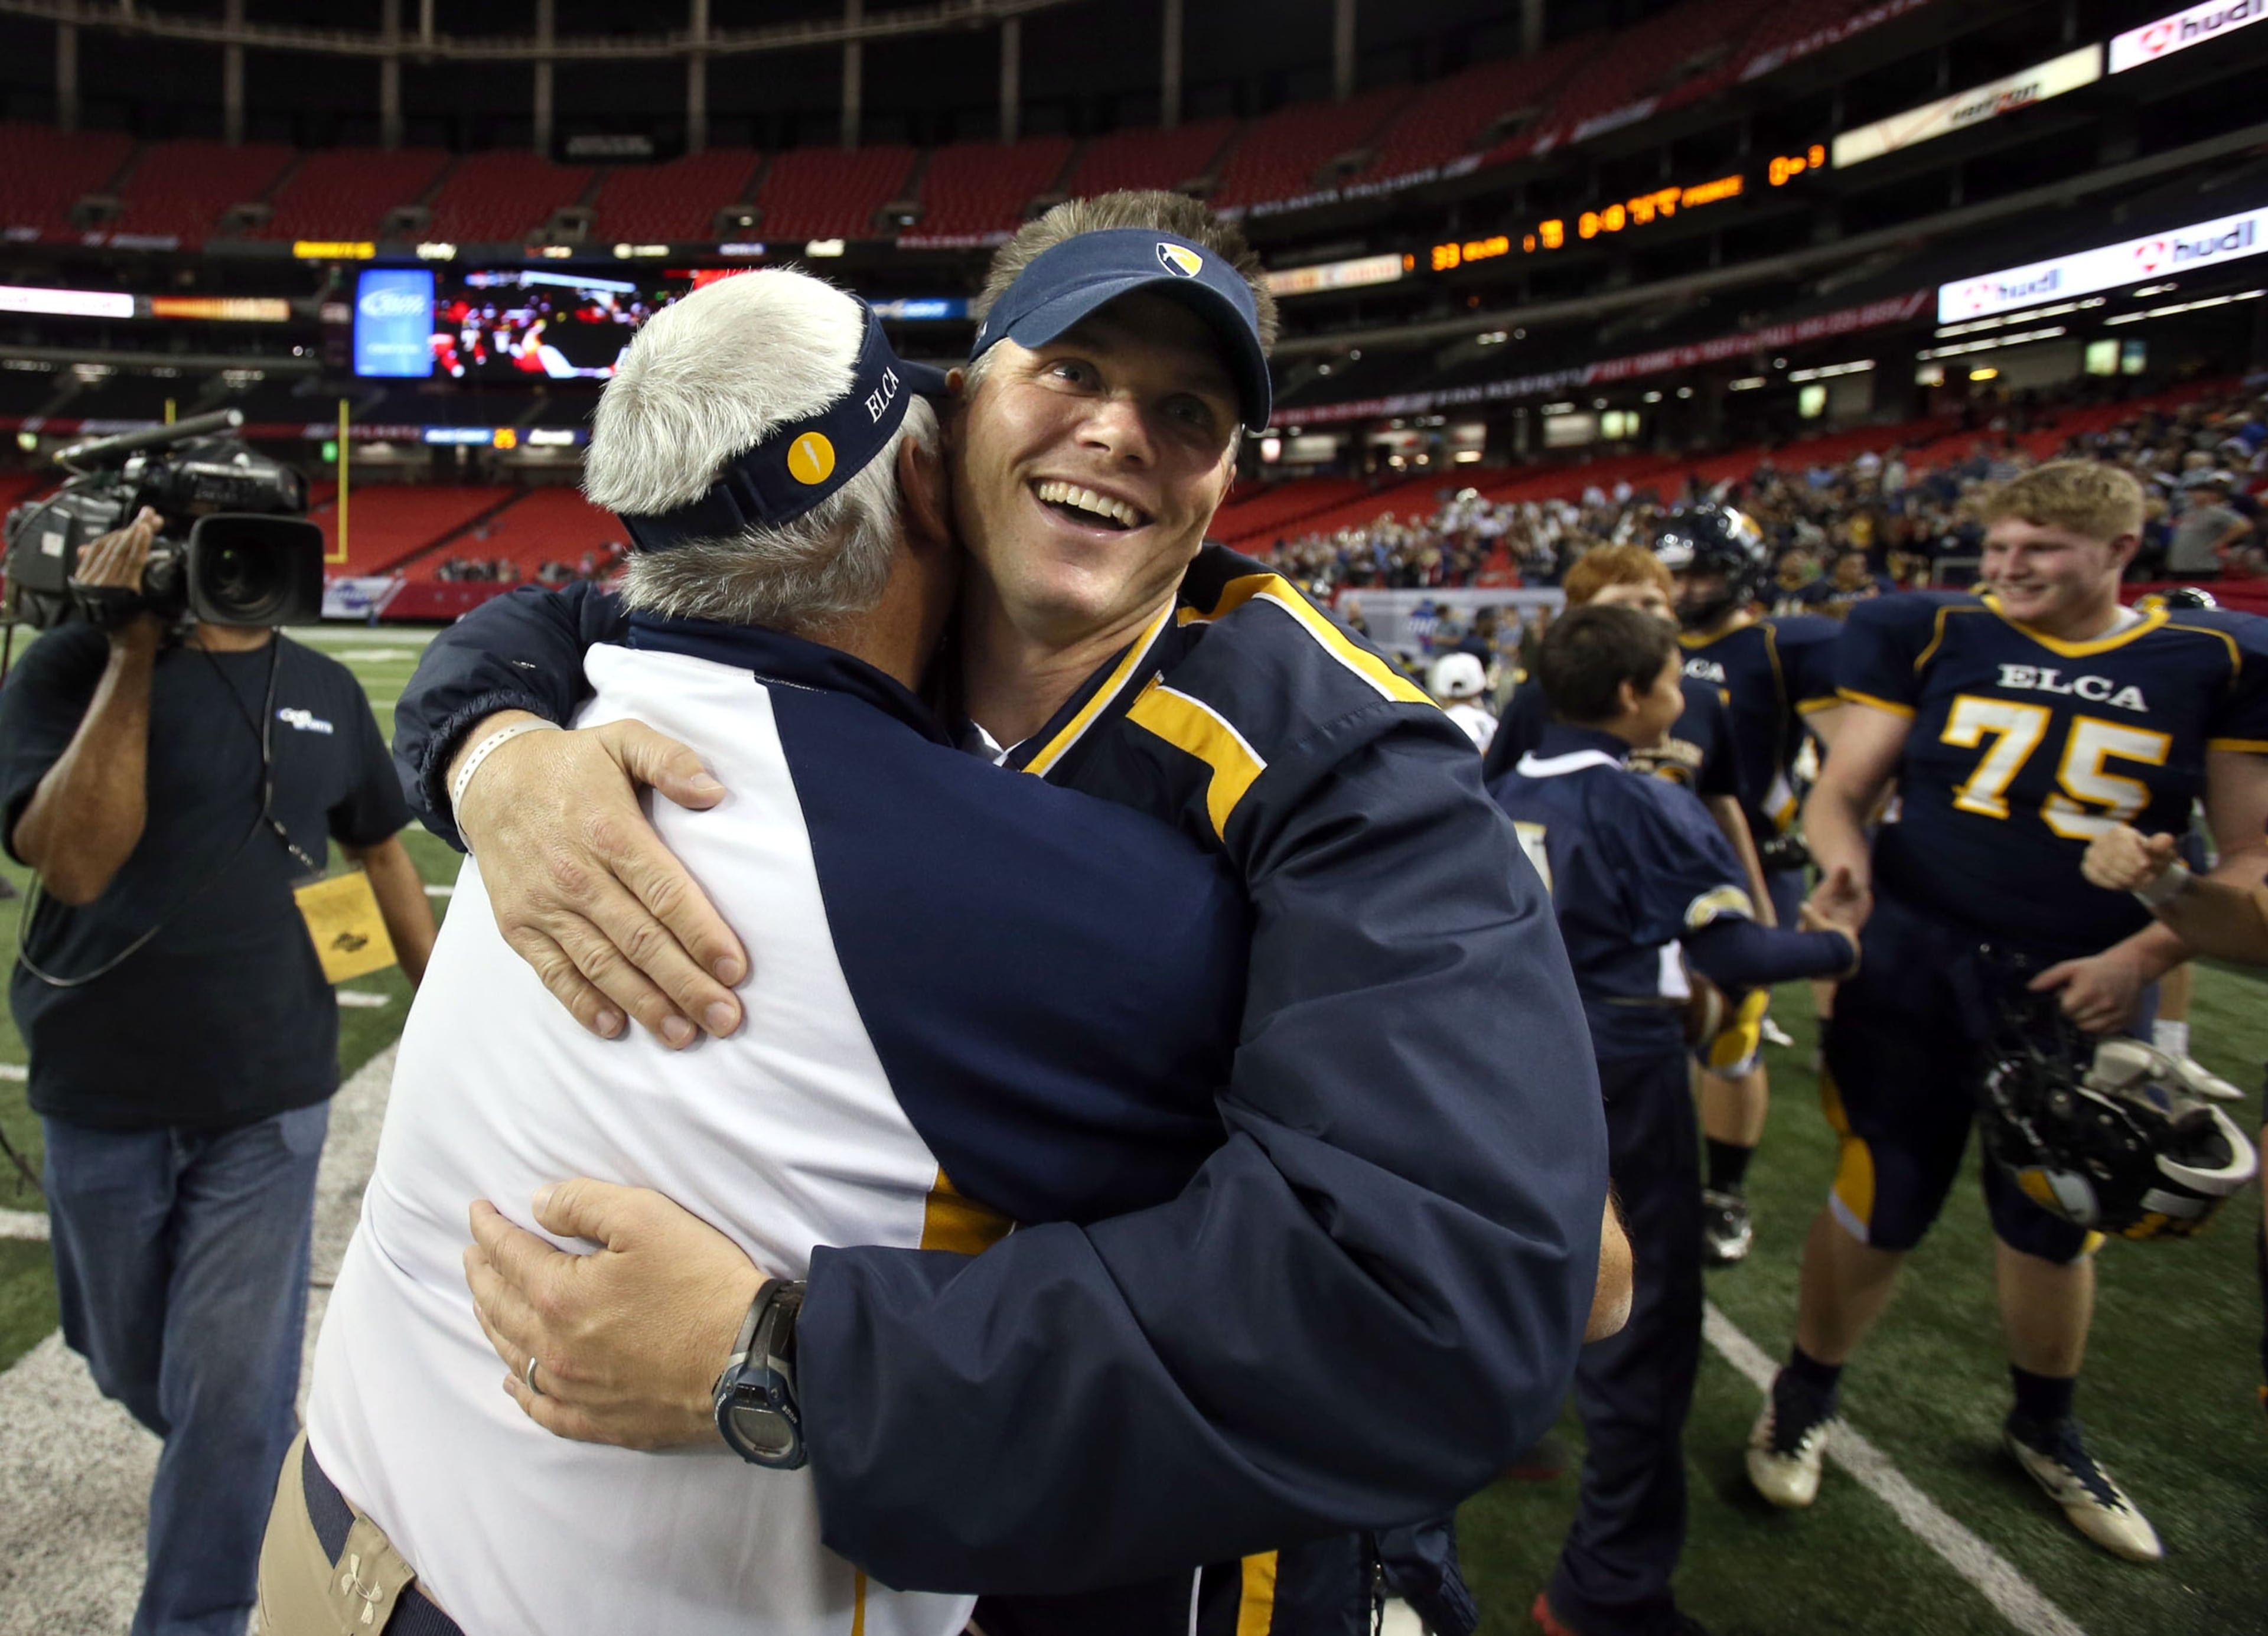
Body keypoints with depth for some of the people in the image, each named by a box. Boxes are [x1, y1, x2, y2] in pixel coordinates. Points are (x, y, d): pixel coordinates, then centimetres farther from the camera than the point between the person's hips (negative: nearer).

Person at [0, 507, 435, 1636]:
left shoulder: (325, 691, 1)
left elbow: (380, 851, 13)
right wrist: (133, 654, -22)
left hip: (267, 1099, 0)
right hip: (103, 1098, 0)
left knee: (229, 1390, 3)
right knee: (132, 1370, 20)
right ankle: (237, 1476, 51)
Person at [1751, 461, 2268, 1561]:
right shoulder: (1933, 638, -1)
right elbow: (1841, 792, 1)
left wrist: (2144, 955, -12)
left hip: (2082, 995, 2)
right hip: (1918, 973, -1)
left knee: (2052, 1223, 17)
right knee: (1881, 1208, 4)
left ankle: (2045, 1429, 43)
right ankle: (1805, 1398, 29)